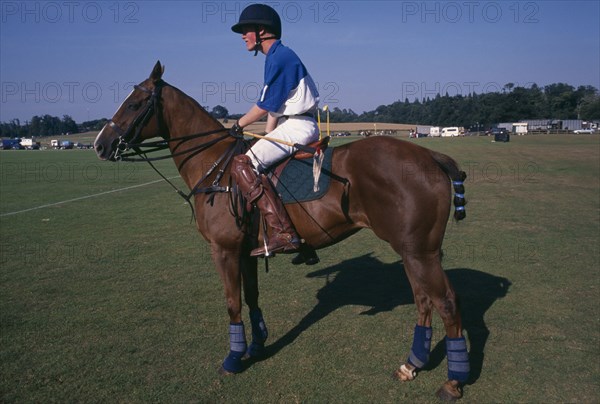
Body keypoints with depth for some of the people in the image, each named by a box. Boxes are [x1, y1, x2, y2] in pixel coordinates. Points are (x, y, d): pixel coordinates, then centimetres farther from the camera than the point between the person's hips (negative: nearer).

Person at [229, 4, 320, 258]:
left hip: (297, 127, -11)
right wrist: (266, 139, 17)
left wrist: (239, 125, -1)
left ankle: (282, 232, -28)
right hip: (296, 126, 11)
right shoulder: (277, 57, 20)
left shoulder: (280, 57, -11)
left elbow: (266, 105, -14)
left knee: (243, 165, -21)